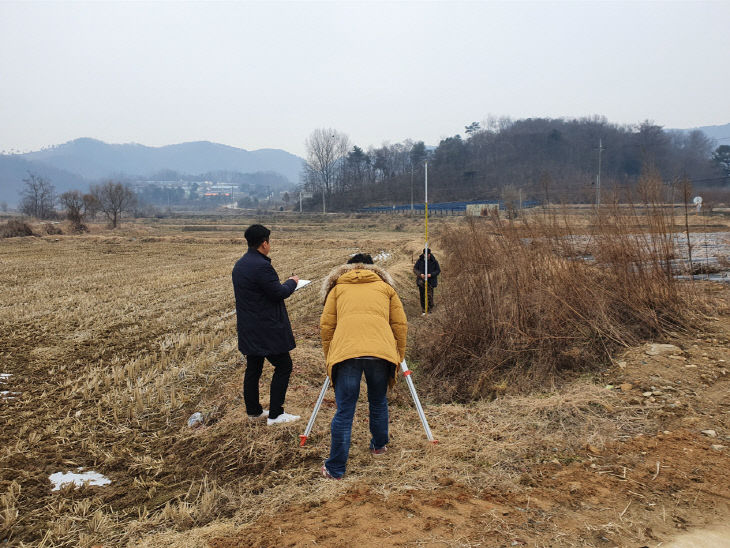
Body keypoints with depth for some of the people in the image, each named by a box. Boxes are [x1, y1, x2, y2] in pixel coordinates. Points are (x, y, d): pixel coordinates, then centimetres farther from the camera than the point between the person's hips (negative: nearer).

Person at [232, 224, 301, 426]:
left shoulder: (239, 265, 10)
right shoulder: (261, 266, -21)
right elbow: (279, 292, -19)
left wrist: (285, 285, 16)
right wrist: (292, 282, 0)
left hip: (248, 329, 10)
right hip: (266, 329, -9)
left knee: (253, 368, 16)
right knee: (283, 366, 1)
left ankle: (253, 410, 26)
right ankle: (275, 414, 4)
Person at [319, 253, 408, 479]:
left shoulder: (338, 288, 23)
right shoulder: (385, 287, 24)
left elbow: (326, 325, 15)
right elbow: (400, 324, 18)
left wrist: (329, 357, 25)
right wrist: (399, 356, 26)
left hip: (345, 351, -1)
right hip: (381, 350, 1)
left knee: (344, 411, 3)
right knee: (378, 403, 23)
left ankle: (335, 468, 8)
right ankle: (379, 445, 42)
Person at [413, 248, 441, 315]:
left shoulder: (434, 261, -1)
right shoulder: (419, 261, 0)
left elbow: (438, 270, 0)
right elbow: (415, 269, 1)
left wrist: (431, 274, -18)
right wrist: (420, 274, -19)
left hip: (431, 281, -1)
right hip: (421, 281, 1)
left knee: (430, 295, -1)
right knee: (422, 296, 5)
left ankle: (430, 309, 16)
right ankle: (423, 310, 16)